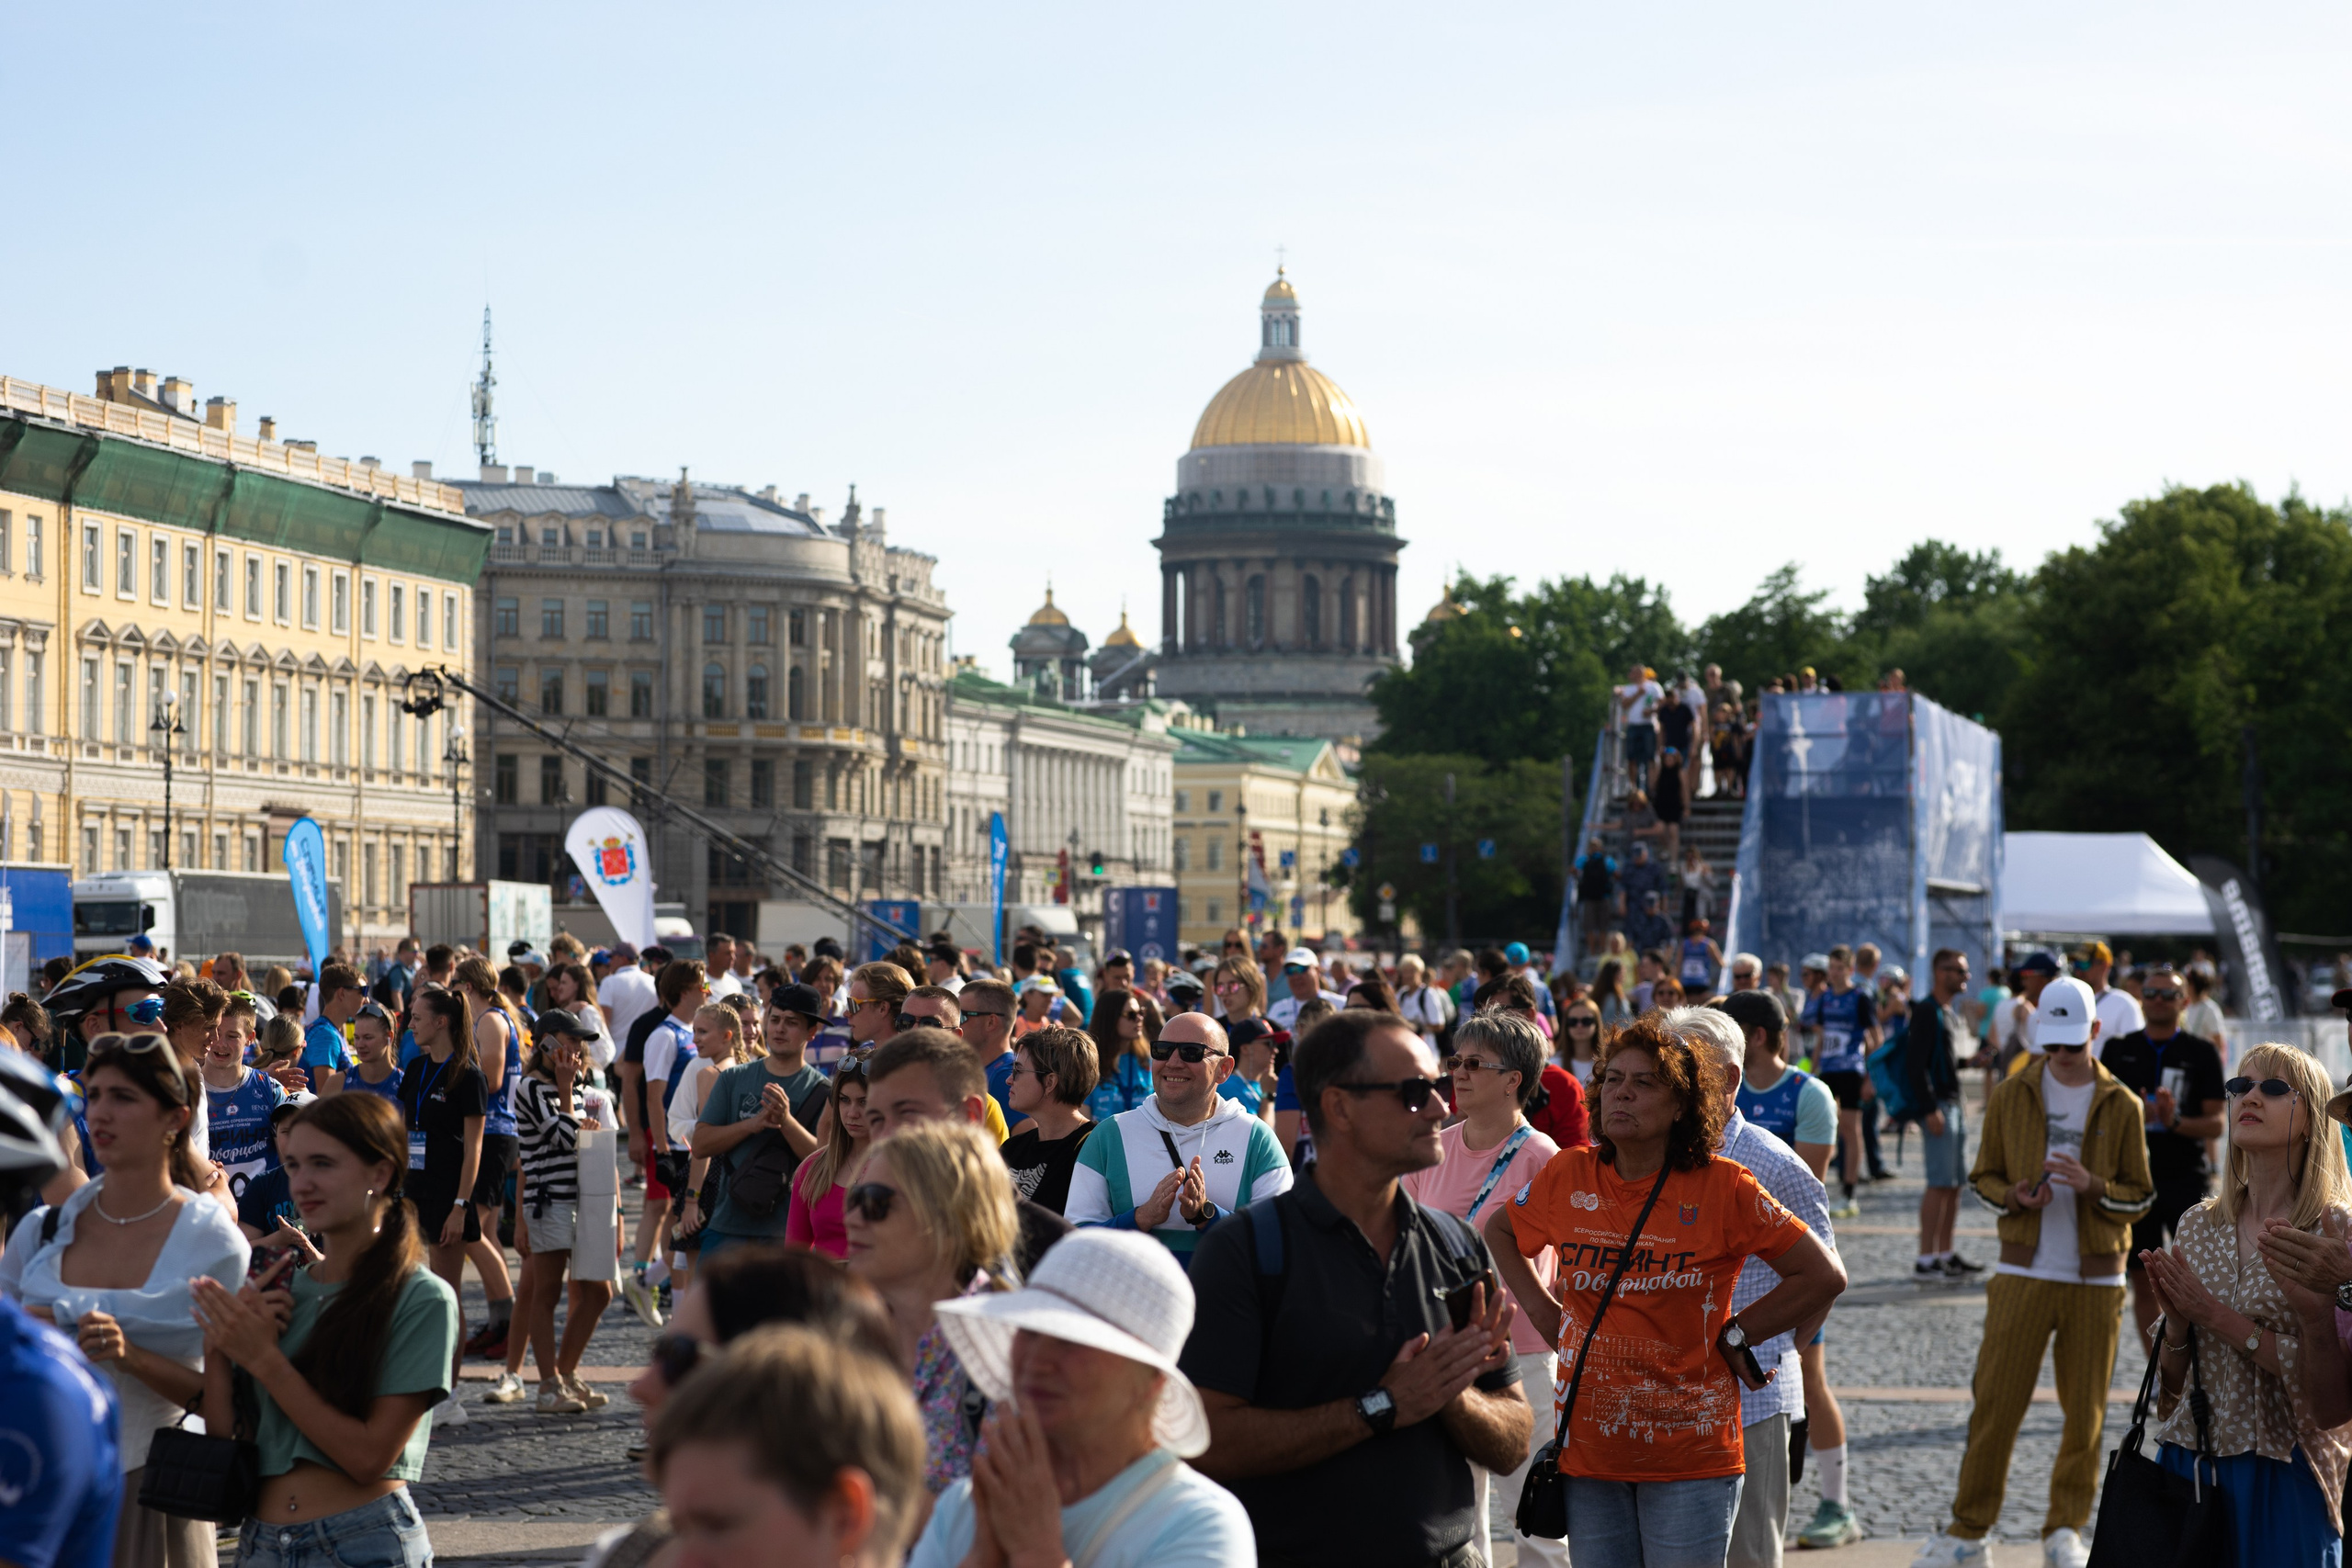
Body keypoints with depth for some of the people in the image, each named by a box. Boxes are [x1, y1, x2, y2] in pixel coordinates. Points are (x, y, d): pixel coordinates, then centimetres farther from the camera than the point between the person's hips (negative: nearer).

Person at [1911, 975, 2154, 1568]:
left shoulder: (2122, 1106, 2)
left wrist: (2091, 1186, -16)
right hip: (2023, 1272, 0)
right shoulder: (2011, 1095, 4)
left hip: (2096, 1279, 0)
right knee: (1995, 1401, -3)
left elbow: (2140, 1197, 3)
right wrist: (2015, 1196, -12)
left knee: (2085, 1410, 5)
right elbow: (1983, 1176, 9)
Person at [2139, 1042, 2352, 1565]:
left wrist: (2218, 1318, -17)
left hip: (2283, 1479, -4)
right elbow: (2172, 1384, 10)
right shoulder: (2199, 1225, 6)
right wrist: (2176, 1323, -11)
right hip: (2188, 1463, 4)